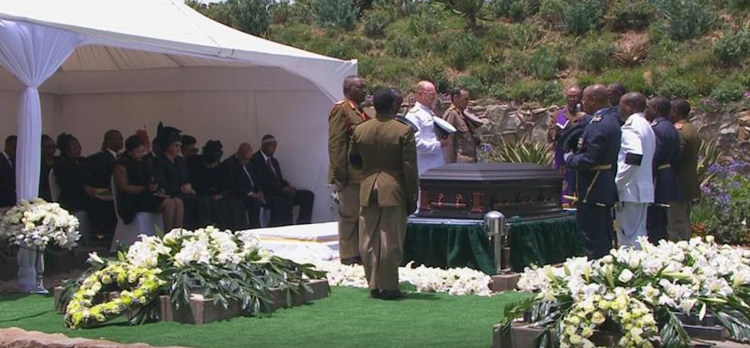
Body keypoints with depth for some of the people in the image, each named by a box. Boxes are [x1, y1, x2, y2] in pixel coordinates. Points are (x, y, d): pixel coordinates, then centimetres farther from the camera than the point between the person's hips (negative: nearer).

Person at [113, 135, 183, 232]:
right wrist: (146, 188, -12)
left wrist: (156, 188, -3)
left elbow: (152, 183, 21)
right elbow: (126, 188, -11)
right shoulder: (121, 166, -1)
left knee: (178, 202, -19)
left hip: (149, 196, 8)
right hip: (133, 200, -8)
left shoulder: (144, 164, 22)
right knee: (169, 203, -29)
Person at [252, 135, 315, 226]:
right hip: (266, 195, -9)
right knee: (288, 196, -37)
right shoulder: (255, 160, -7)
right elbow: (262, 183, -16)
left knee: (308, 195, -4)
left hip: (279, 192, 9)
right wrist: (282, 189, -21)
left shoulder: (274, 161, 22)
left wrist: (288, 187, -2)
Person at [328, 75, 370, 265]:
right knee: (349, 215, -1)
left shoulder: (362, 111, 18)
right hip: (350, 174, -9)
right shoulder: (340, 109, -9)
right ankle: (348, 255, 6)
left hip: (364, 173, 9)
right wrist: (340, 171, -20)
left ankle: (359, 253, 21)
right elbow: (335, 143, -15)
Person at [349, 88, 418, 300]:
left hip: (368, 190, 4)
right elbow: (410, 168, -8)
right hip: (394, 190, -4)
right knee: (391, 241, 0)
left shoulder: (360, 130, 4)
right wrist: (412, 197, -3)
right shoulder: (404, 131, -9)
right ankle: (388, 287, 3)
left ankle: (374, 285, 14)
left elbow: (353, 159, 14)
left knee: (369, 241, 10)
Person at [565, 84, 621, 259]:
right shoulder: (612, 121, 11)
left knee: (593, 241, -5)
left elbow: (589, 159, -25)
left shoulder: (598, 125, -21)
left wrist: (569, 158, -9)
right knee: (604, 237, 17)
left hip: (593, 192, -10)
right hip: (607, 189, 10)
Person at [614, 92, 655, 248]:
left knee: (629, 239, -6)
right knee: (639, 234, 15)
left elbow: (634, 158, -27)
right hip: (644, 190, 10)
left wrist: (617, 184, -19)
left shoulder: (630, 127, -14)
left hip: (630, 191, -10)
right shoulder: (646, 126, 17)